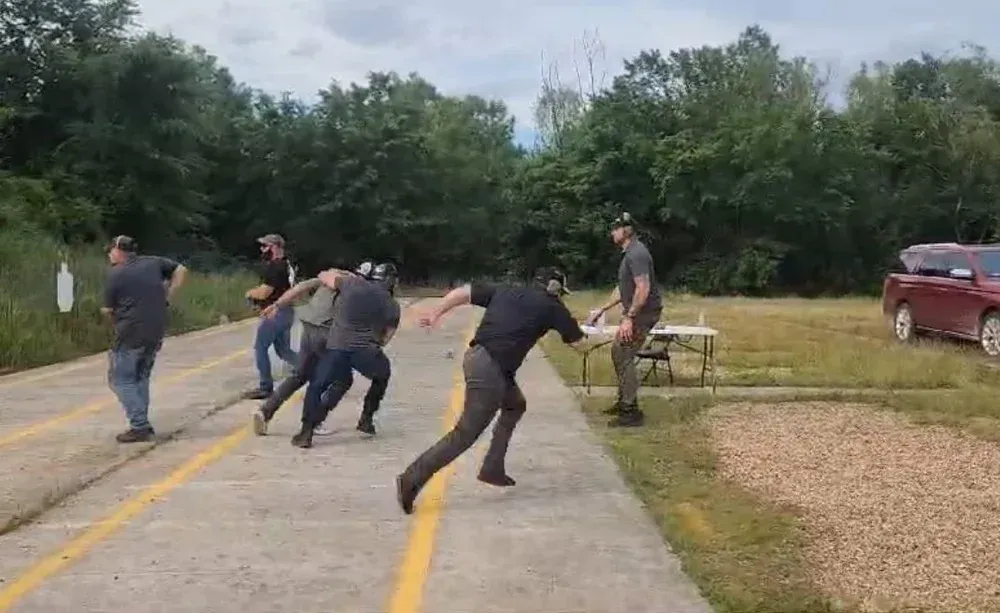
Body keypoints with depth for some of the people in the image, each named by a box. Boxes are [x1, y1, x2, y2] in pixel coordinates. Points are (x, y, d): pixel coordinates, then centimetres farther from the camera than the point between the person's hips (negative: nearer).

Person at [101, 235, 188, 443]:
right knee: (141, 377, 20)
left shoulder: (115, 274, -8)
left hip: (130, 335, -6)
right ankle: (142, 424, 18)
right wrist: (168, 297, 11)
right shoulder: (153, 262, 7)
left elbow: (108, 310, -2)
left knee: (121, 380, 5)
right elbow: (181, 271, 13)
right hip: (156, 333, 6)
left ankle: (140, 427, -4)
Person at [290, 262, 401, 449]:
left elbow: (324, 276, 23)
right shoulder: (392, 305, 13)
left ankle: (307, 432, -2)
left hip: (336, 347, 0)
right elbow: (387, 336, 16)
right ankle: (366, 419, 30)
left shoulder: (353, 283, 11)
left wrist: (339, 275, 44)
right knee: (382, 377, 32)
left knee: (316, 386, 13)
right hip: (366, 351, 1)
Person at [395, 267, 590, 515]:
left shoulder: (504, 291, 19)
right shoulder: (552, 307, 6)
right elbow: (578, 344, 15)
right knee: (465, 434, -3)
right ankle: (412, 479, -6)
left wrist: (436, 313, 15)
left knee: (515, 406, 27)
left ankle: (493, 468, 26)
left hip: (475, 356, 8)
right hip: (490, 370, -8)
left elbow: (462, 292, 11)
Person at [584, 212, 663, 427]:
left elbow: (643, 288, -27)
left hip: (644, 312, -11)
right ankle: (624, 401, 27)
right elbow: (622, 289, 22)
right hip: (636, 312, 11)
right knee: (617, 351, 19)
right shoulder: (629, 253, 15)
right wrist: (601, 310, 21)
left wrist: (629, 318, -29)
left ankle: (632, 412, -8)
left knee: (624, 357, -11)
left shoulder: (637, 254, -18)